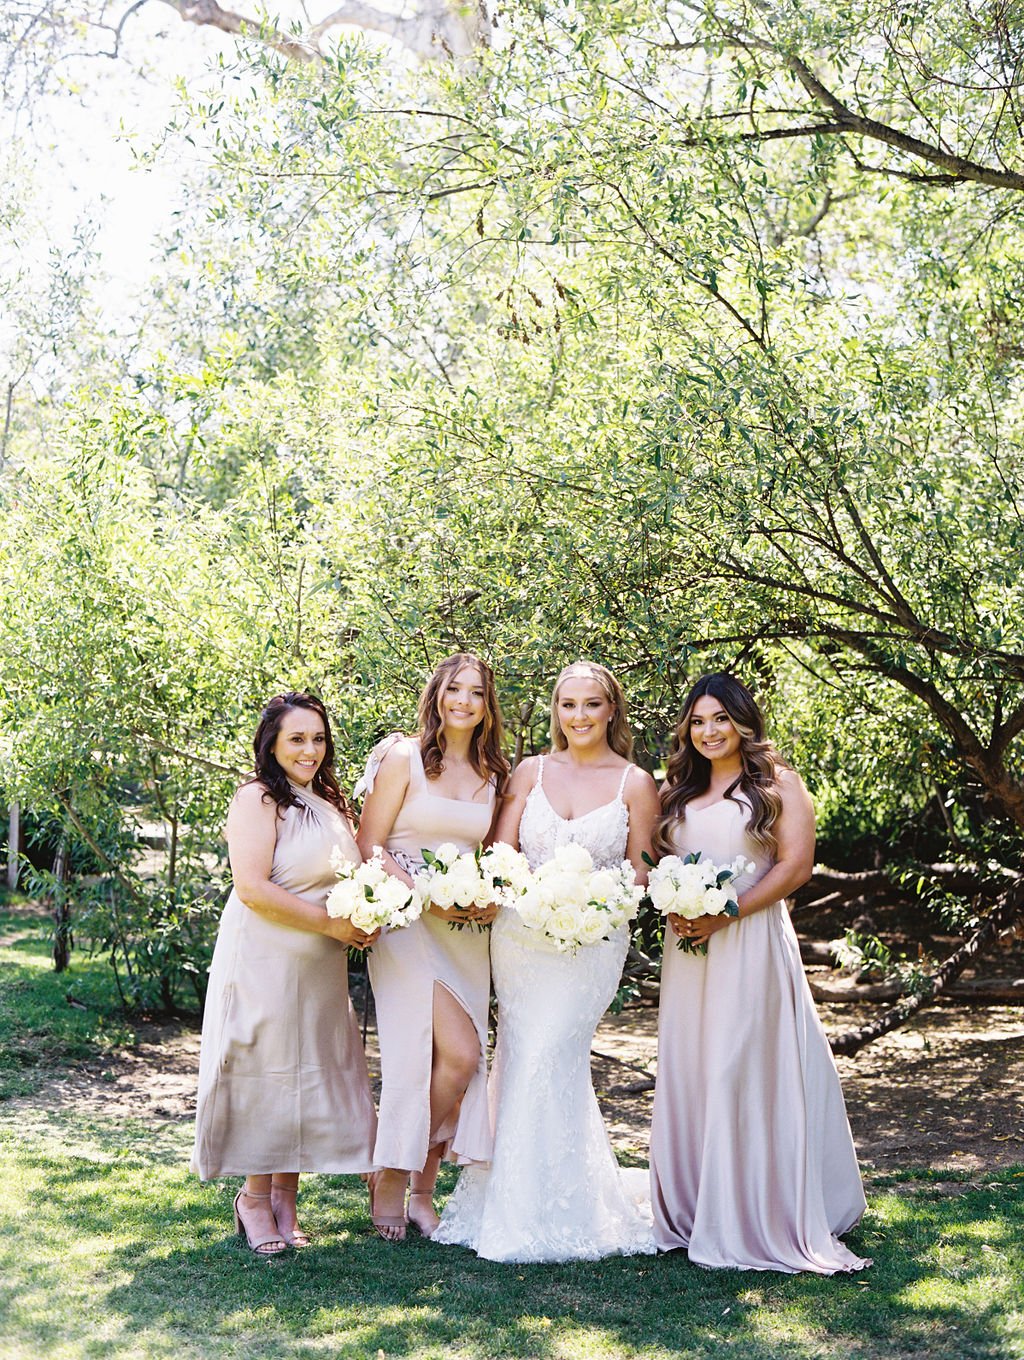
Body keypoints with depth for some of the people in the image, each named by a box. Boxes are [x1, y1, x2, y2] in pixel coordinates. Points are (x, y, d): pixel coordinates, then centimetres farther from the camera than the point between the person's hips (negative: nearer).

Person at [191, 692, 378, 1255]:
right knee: (266, 1071, -1)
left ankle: (285, 1197, 20)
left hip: (321, 966, 8)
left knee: (313, 1072, 9)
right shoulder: (258, 800, -10)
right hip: (265, 960, -8)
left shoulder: (327, 803, 15)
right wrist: (330, 923, -17)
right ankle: (255, 1197, 15)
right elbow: (252, 888, -20)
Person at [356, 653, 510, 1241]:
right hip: (407, 923, -5)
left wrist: (492, 900, -3)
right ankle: (388, 1181, 3)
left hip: (467, 932, 5)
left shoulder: (495, 775, 12)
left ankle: (421, 1191, 17)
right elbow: (369, 845, -6)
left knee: (459, 1062, 2)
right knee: (460, 1054, -15)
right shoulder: (404, 758, -3)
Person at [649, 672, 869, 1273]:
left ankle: (755, 1214, 3)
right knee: (688, 1069, 5)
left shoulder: (778, 783, 2)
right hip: (689, 947, 5)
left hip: (751, 943, -5)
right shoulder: (678, 790, 17)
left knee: (743, 1069, -6)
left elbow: (796, 866, -7)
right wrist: (674, 910, -3)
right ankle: (692, 1206, 15)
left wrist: (726, 914, -14)